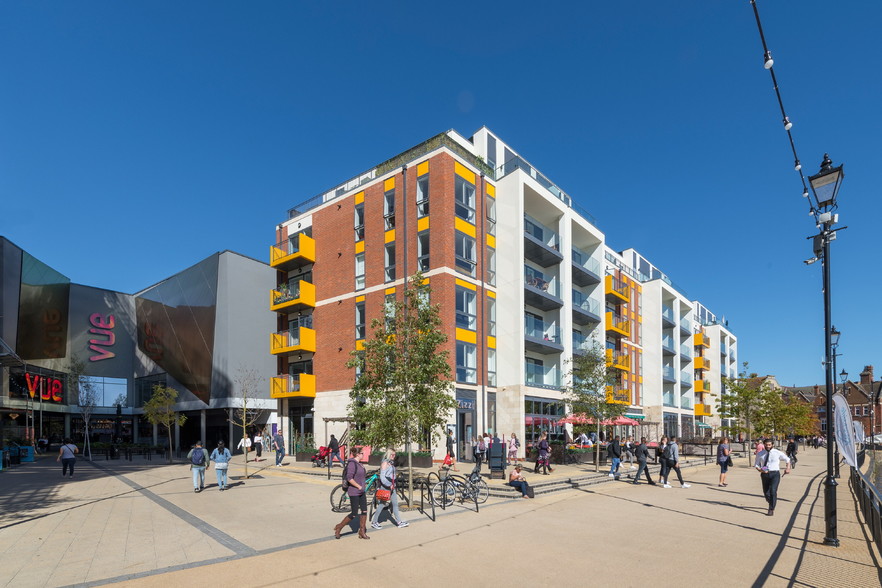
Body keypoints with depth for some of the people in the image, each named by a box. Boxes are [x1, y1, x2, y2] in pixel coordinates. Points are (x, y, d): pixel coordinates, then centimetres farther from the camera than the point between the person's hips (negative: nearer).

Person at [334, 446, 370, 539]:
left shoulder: (359, 464, 11)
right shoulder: (352, 463, -18)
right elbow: (349, 478, -25)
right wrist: (359, 486, -21)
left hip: (361, 492, 9)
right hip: (353, 492, -9)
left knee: (364, 511, 5)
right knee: (354, 514, -3)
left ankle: (362, 532, 14)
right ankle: (338, 528, 14)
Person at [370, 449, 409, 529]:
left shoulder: (391, 463, 12)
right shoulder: (385, 463, -13)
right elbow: (382, 476, -20)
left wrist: (393, 485, 18)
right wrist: (388, 486, -22)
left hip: (391, 487, 8)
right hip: (385, 487, -8)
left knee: (395, 504, 8)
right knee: (382, 504, 1)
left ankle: (399, 522, 12)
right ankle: (374, 522, 15)